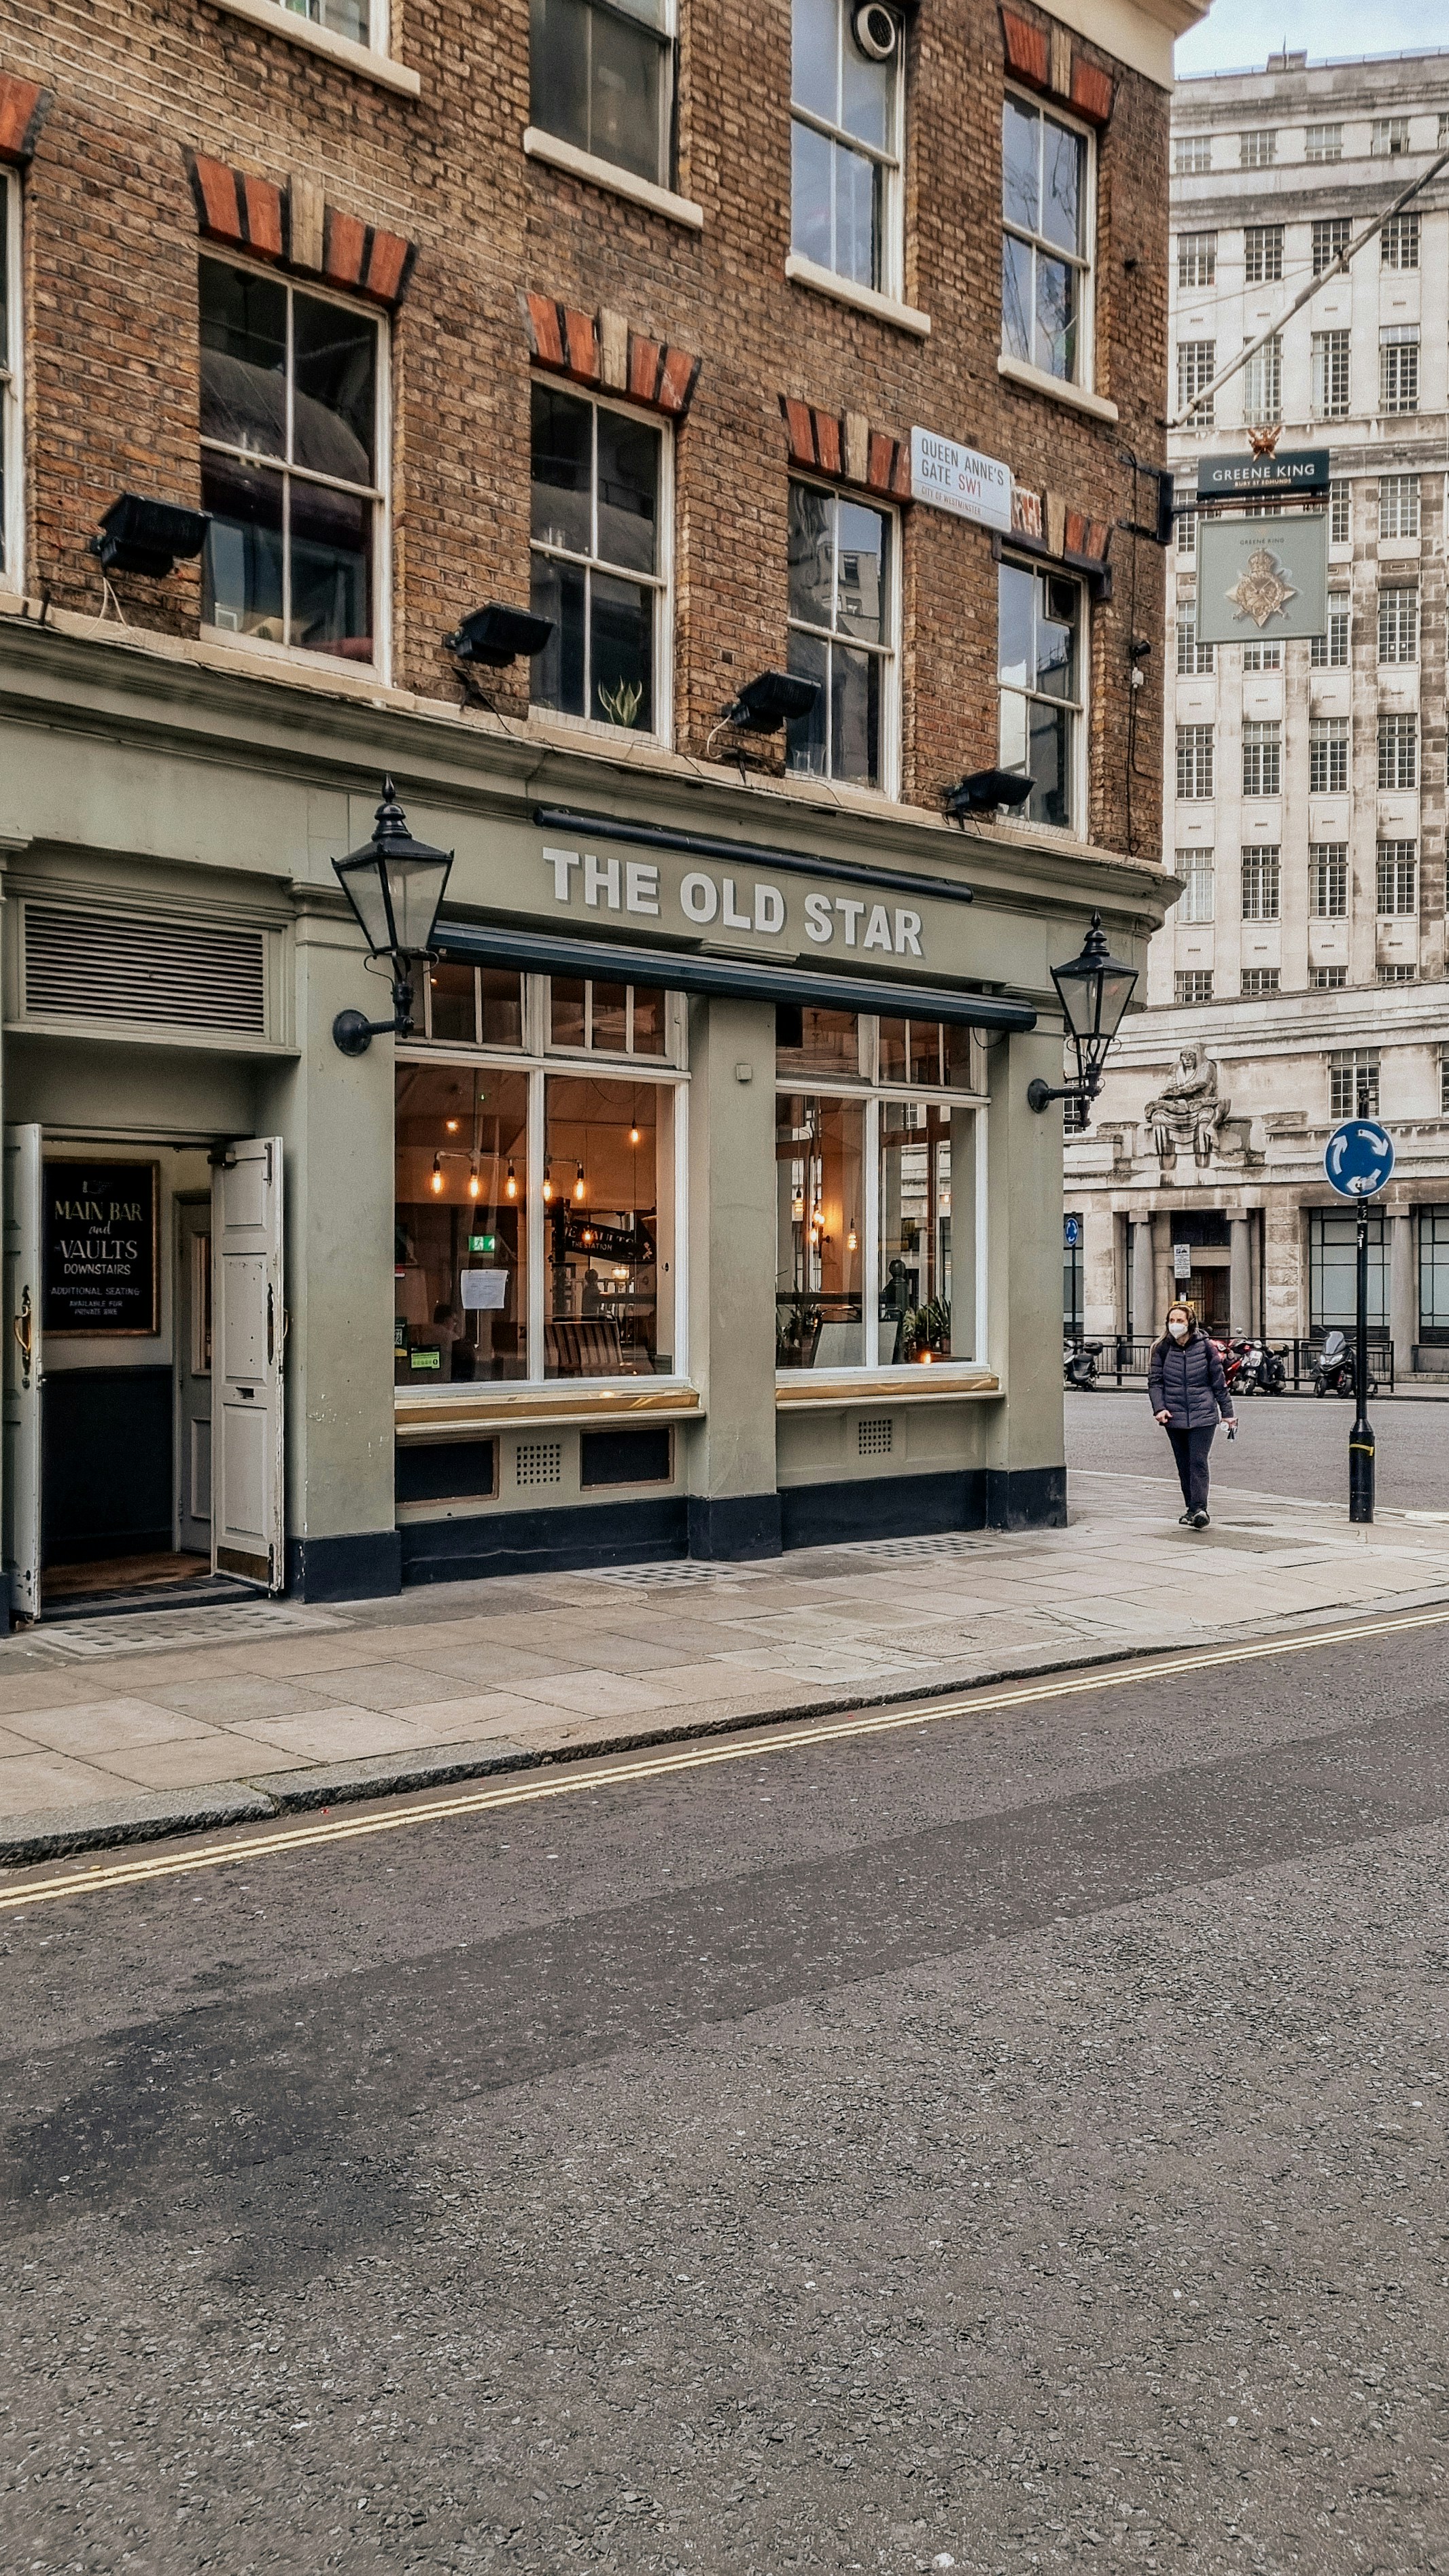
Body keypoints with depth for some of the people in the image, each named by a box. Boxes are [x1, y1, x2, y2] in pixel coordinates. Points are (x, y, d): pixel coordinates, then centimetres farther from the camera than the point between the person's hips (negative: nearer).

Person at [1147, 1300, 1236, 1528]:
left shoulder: (1206, 1347, -1)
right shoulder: (1162, 1349, 3)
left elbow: (1219, 1381, 5)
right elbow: (1155, 1381, 3)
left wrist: (1227, 1412, 8)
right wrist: (1159, 1408, -12)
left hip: (1203, 1415, -3)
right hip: (1174, 1416, 3)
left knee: (1198, 1462, -12)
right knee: (1184, 1465, 8)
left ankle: (1200, 1509, -14)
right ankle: (1192, 1509, 16)